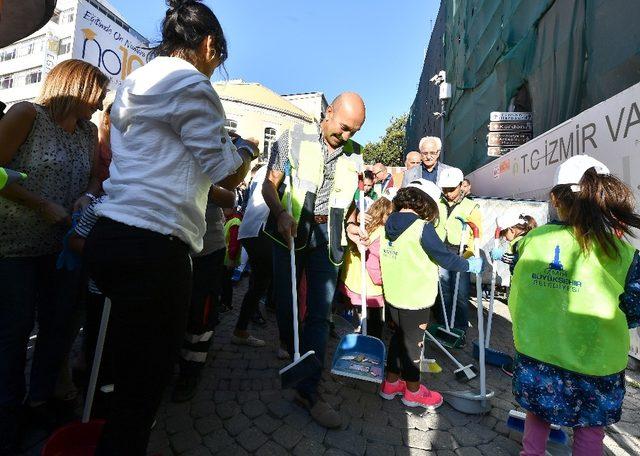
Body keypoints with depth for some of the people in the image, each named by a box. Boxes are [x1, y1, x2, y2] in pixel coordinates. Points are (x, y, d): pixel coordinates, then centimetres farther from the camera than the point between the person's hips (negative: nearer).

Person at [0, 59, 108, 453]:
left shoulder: (89, 131, 8)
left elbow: (96, 176, 10)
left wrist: (87, 197, -11)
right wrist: (42, 206, -17)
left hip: (65, 244, 5)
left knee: (60, 325, 8)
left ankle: (41, 397, 28)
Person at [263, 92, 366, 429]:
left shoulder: (355, 154, 10)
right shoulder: (294, 139, 0)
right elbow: (269, 185, -2)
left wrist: (351, 225, 2)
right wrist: (281, 214, -21)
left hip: (328, 236, 2)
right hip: (291, 229, -1)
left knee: (320, 311, -2)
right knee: (285, 301, 9)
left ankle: (308, 390, 7)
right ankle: (294, 354, 40)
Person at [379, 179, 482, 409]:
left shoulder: (390, 223, 1)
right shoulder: (422, 227, -20)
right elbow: (445, 258, -16)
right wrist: (470, 265, 0)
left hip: (393, 294, 7)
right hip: (415, 298, -6)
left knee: (399, 335, 22)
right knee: (412, 341, 10)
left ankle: (391, 383, 35)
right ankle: (413, 391, 30)